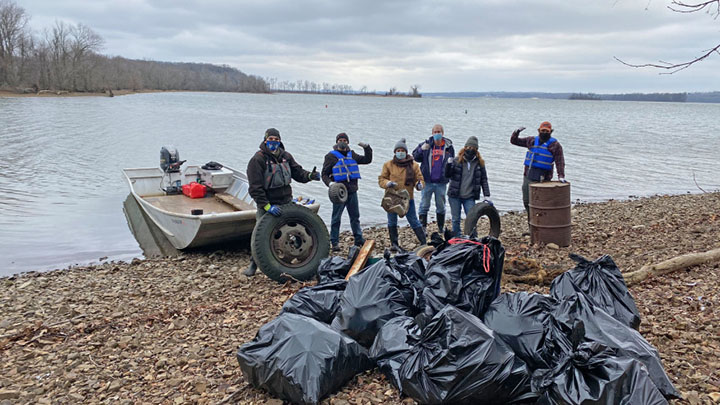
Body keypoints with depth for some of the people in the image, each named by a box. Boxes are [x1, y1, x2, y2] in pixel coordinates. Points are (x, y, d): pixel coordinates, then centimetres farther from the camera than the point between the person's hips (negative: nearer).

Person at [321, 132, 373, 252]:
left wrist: (367, 148, 9)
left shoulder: (352, 155, 16)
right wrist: (329, 183, -19)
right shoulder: (331, 156, 0)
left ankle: (359, 240, 20)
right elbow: (324, 174, -1)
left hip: (352, 191, 5)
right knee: (336, 218, -2)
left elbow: (367, 160, 23)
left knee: (355, 216, 11)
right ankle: (335, 242, 3)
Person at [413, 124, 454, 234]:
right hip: (427, 181, -1)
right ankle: (422, 228, 4)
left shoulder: (448, 146, 5)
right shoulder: (426, 144, 0)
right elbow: (415, 157, 1)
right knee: (424, 205, -1)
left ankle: (441, 229, 23)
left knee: (441, 206, 12)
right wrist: (421, 149, -16)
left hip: (441, 182, 1)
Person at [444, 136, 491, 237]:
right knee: (456, 219, 7)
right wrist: (449, 164, -21)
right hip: (455, 195, 0)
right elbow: (447, 175, -2)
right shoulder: (457, 160, 0)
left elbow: (484, 180, 6)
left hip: (469, 197, 0)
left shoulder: (479, 163, 3)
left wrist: (487, 196, -1)